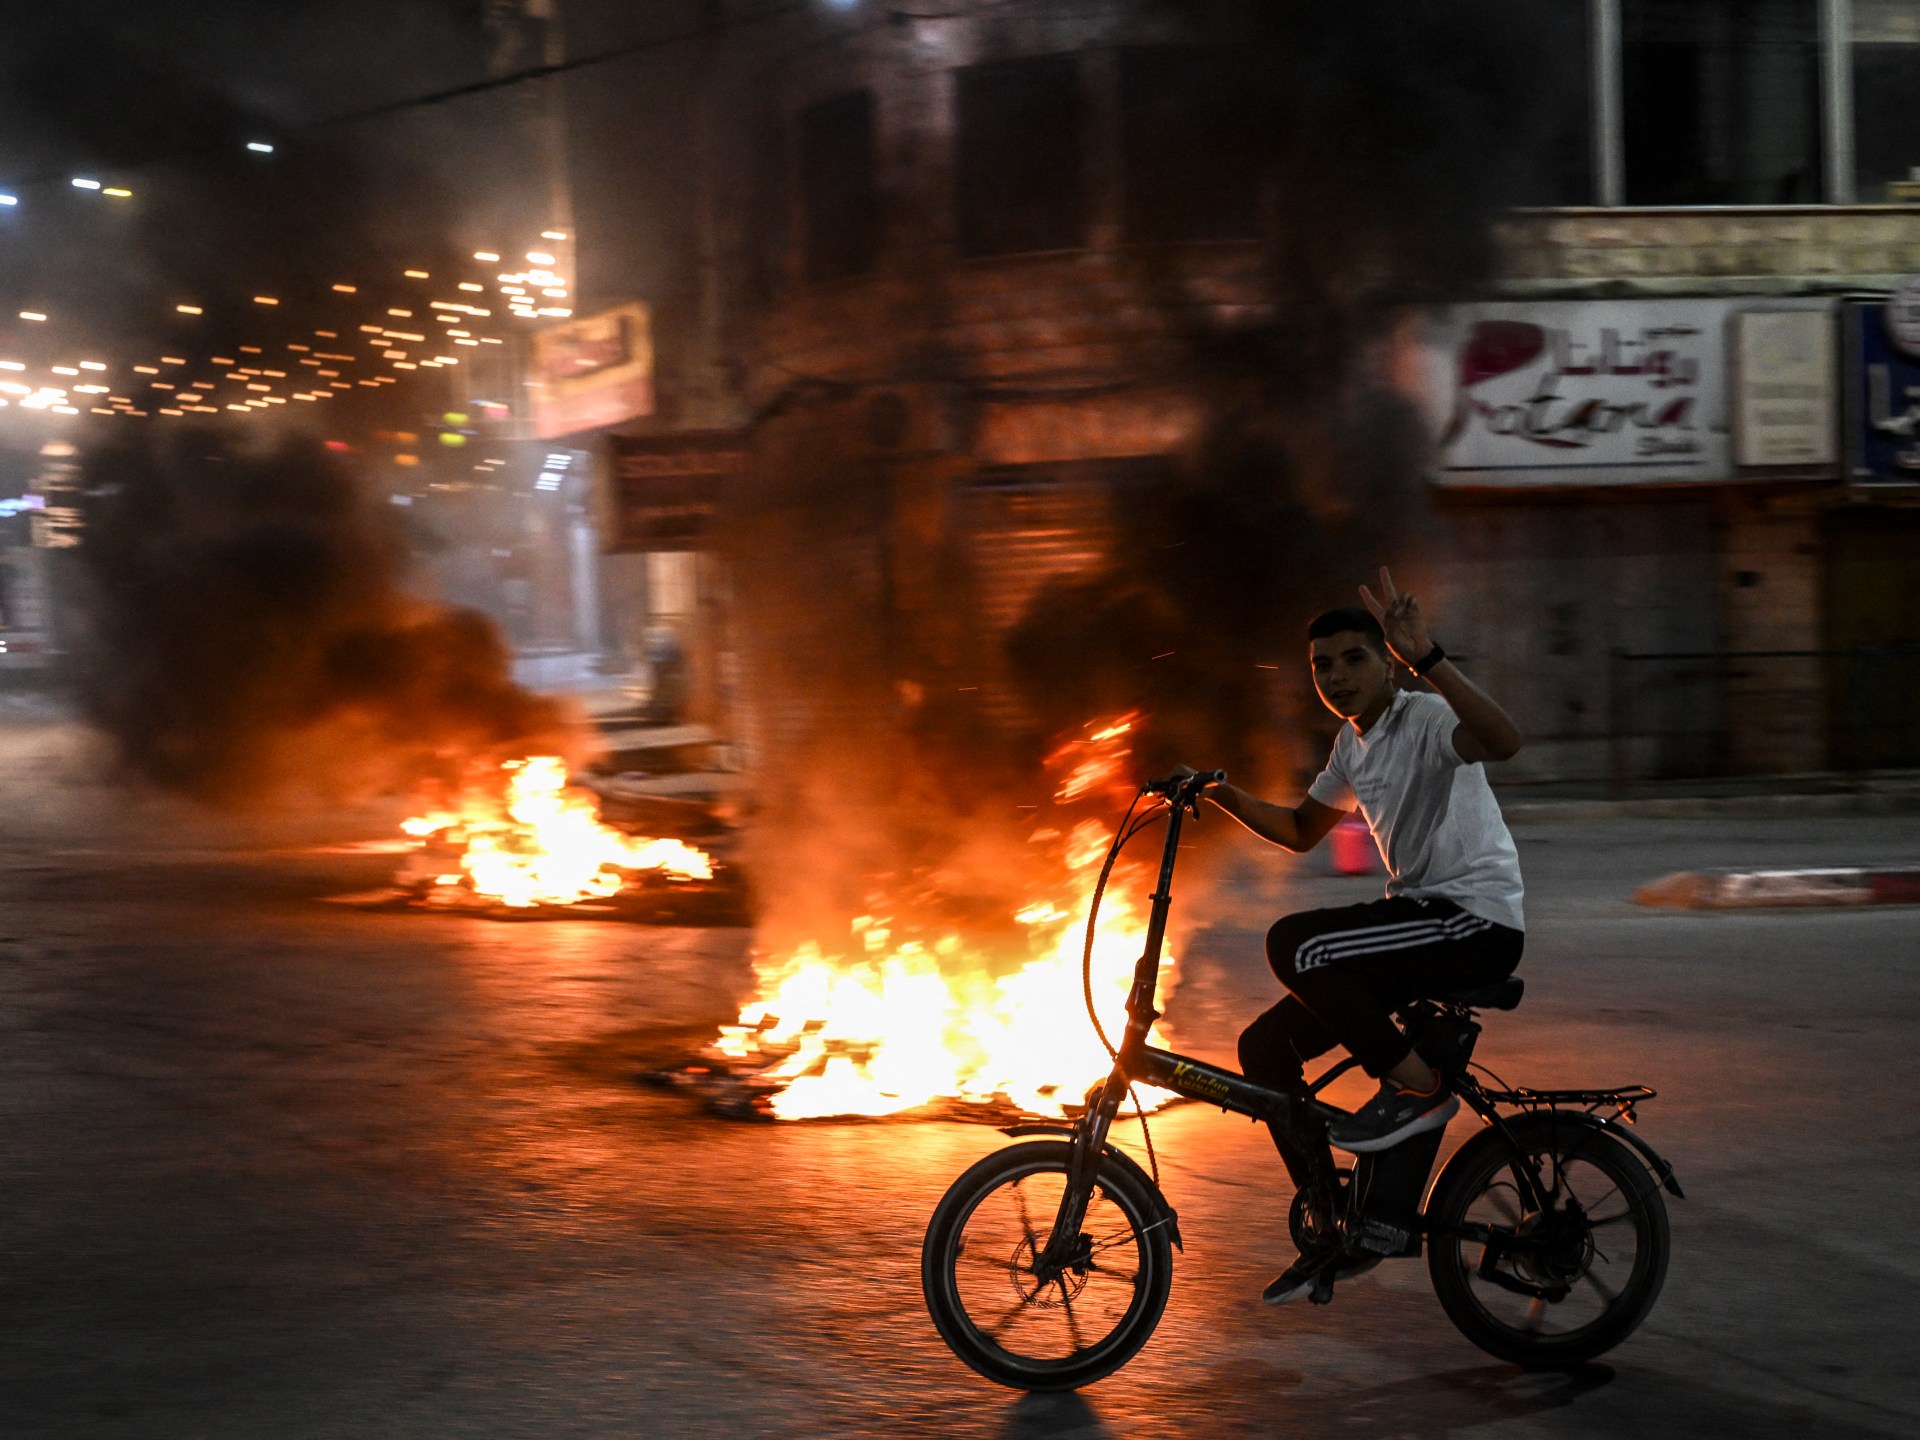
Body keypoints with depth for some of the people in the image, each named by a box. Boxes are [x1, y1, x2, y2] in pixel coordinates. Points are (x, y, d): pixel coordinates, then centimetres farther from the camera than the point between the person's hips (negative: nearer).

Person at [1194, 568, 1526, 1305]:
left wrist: (1425, 657, -45)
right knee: (1266, 1046, 4)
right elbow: (1301, 830, 28)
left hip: (1476, 920, -9)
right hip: (1419, 916, 9)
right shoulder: (1354, 744, 14)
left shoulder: (1426, 719, -14)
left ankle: (1418, 1086, -12)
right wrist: (1221, 796, 13)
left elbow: (1503, 739, -37)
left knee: (1294, 941, -28)